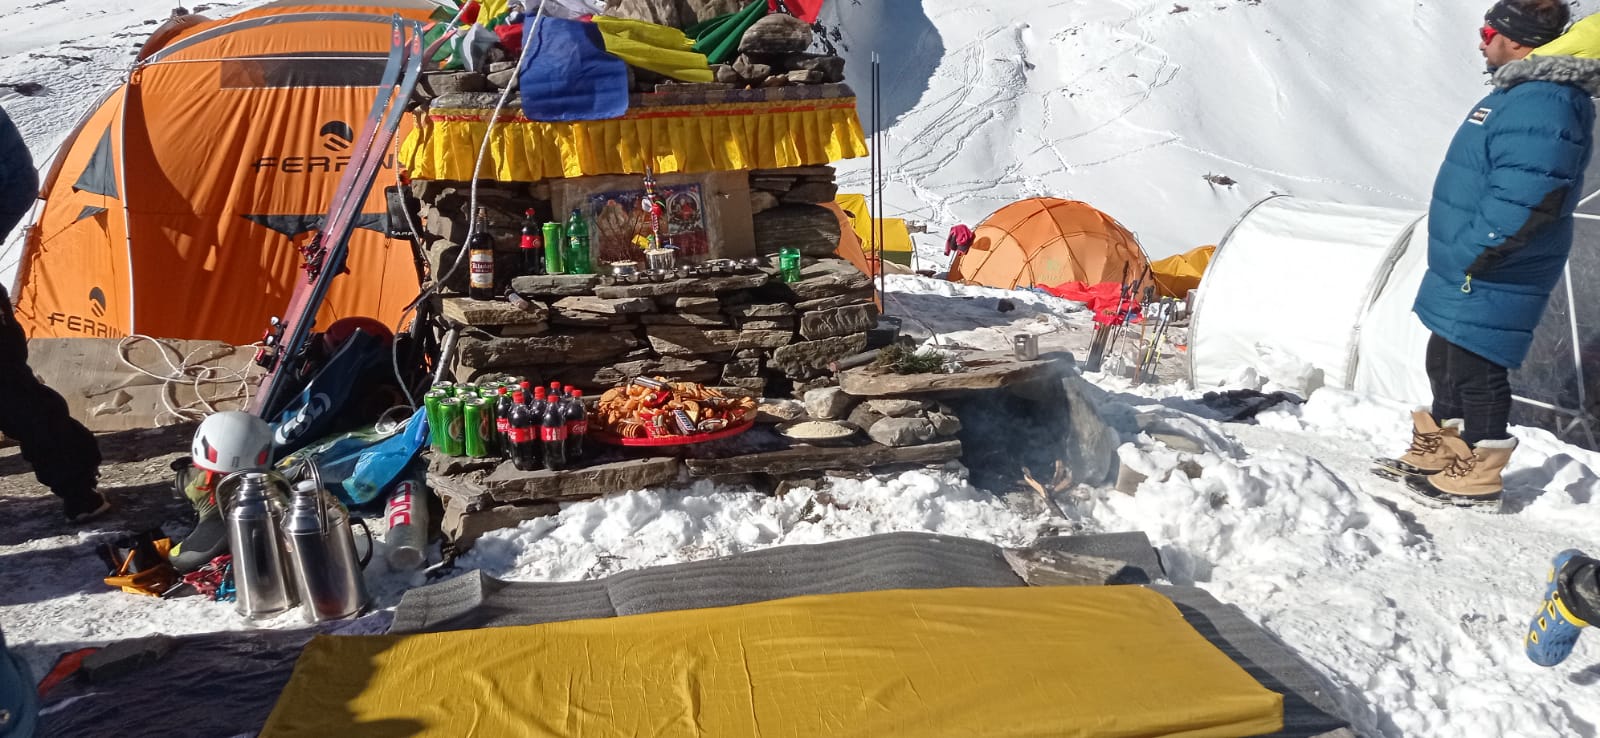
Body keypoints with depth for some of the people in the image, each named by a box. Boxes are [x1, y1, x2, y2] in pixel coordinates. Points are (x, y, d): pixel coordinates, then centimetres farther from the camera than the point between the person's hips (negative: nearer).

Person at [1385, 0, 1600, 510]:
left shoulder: (1542, 104, -22)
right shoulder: (1523, 93, 13)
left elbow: (1524, 200, -30)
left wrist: (1470, 258, -23)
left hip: (1487, 285, -11)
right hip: (1463, 277, 11)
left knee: (1475, 373, -1)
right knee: (1445, 364, 20)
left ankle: (1476, 477, 11)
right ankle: (1439, 451, 34)